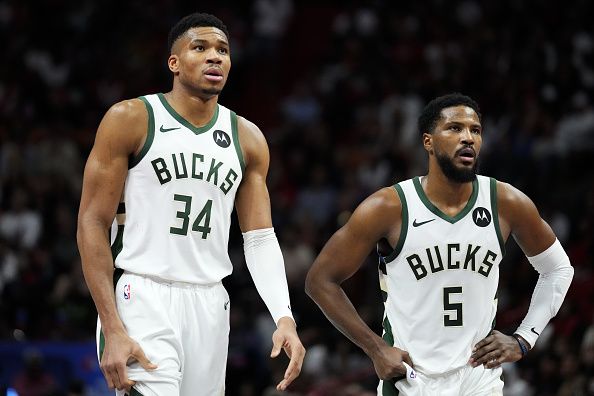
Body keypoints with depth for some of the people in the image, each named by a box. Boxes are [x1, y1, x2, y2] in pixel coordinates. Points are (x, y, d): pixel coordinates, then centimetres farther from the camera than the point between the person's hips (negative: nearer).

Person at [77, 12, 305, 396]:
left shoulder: (247, 139, 10)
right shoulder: (130, 120, -4)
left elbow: (260, 239, 9)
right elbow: (92, 225, -7)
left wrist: (285, 318, -8)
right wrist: (113, 331, -15)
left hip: (210, 306, 5)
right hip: (142, 301, -5)